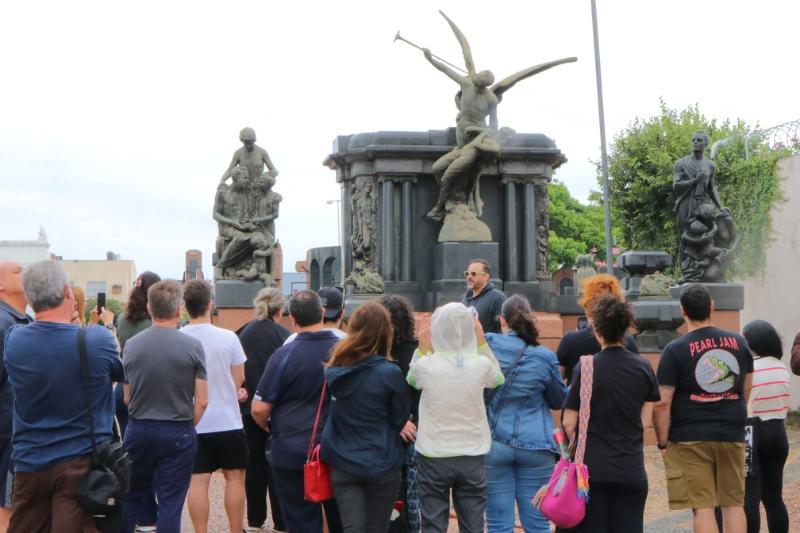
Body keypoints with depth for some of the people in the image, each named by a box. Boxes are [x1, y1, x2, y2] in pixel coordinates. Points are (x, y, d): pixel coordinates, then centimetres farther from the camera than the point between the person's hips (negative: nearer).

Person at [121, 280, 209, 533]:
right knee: (170, 503, 5)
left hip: (138, 430, 3)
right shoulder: (192, 346, -11)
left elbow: (126, 397, 4)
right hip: (178, 433, -2)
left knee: (131, 498, 17)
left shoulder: (131, 345, -4)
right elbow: (202, 400, -9)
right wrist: (187, 426, 7)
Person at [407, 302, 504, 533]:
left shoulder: (425, 365, -14)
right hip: (471, 457, 1)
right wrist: (482, 343, 9)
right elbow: (499, 379, 13)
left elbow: (411, 380, 10)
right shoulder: (480, 364, -11)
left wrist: (422, 349, 8)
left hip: (433, 457, -1)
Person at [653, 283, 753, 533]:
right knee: (733, 503, 12)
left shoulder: (675, 350, -8)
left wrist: (663, 441, -2)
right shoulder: (738, 342, 6)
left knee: (702, 506, -1)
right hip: (732, 437, 4)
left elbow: (662, 404, -12)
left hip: (690, 439, -4)